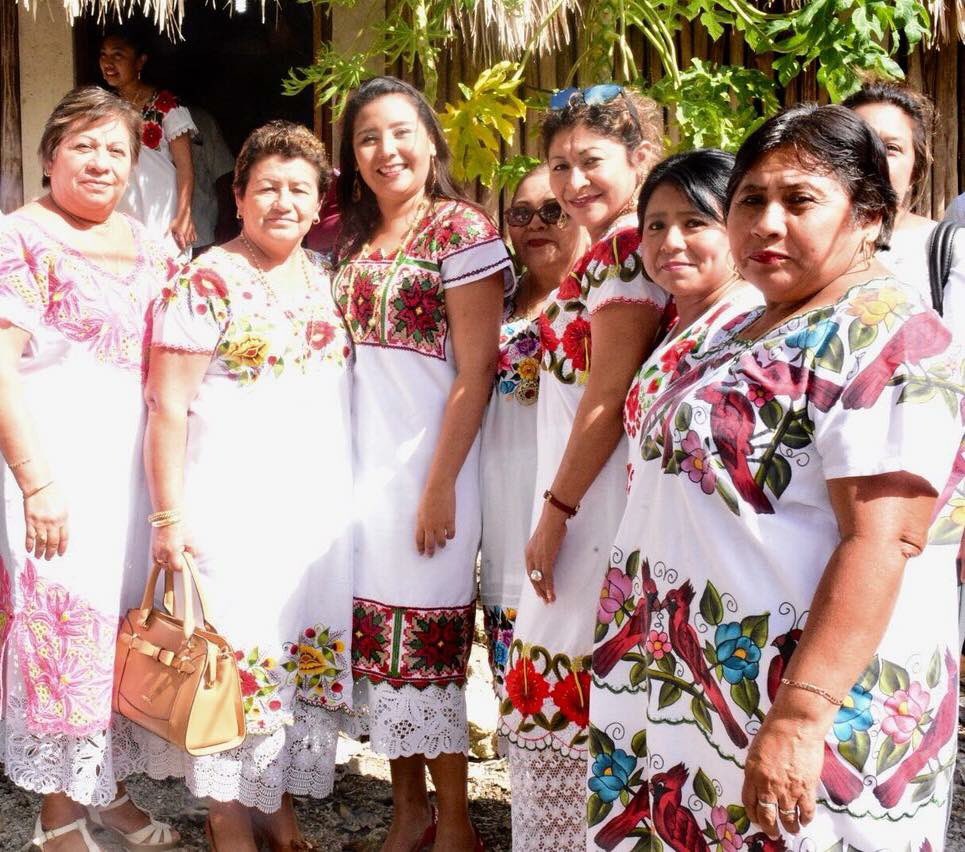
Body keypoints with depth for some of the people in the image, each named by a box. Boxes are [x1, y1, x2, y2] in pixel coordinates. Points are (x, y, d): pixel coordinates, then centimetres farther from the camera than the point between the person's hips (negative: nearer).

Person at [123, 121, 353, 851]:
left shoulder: (325, 277, 10)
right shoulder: (208, 282, -8)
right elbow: (167, 407, -11)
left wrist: (348, 493, 13)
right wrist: (170, 514, -15)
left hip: (318, 503, 6)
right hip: (235, 507, -6)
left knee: (305, 644, 10)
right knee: (237, 644, -1)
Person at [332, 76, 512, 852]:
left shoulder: (461, 230, -8)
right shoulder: (353, 239, 12)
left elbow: (475, 372, -13)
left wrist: (441, 485, -16)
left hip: (427, 459, -7)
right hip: (362, 459, 7)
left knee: (427, 643, -1)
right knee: (377, 639, 10)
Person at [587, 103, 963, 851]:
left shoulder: (888, 335, -15)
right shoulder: (752, 327, 13)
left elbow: (882, 542, -23)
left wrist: (799, 716, -28)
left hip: (815, 702, -9)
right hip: (701, 692, 9)